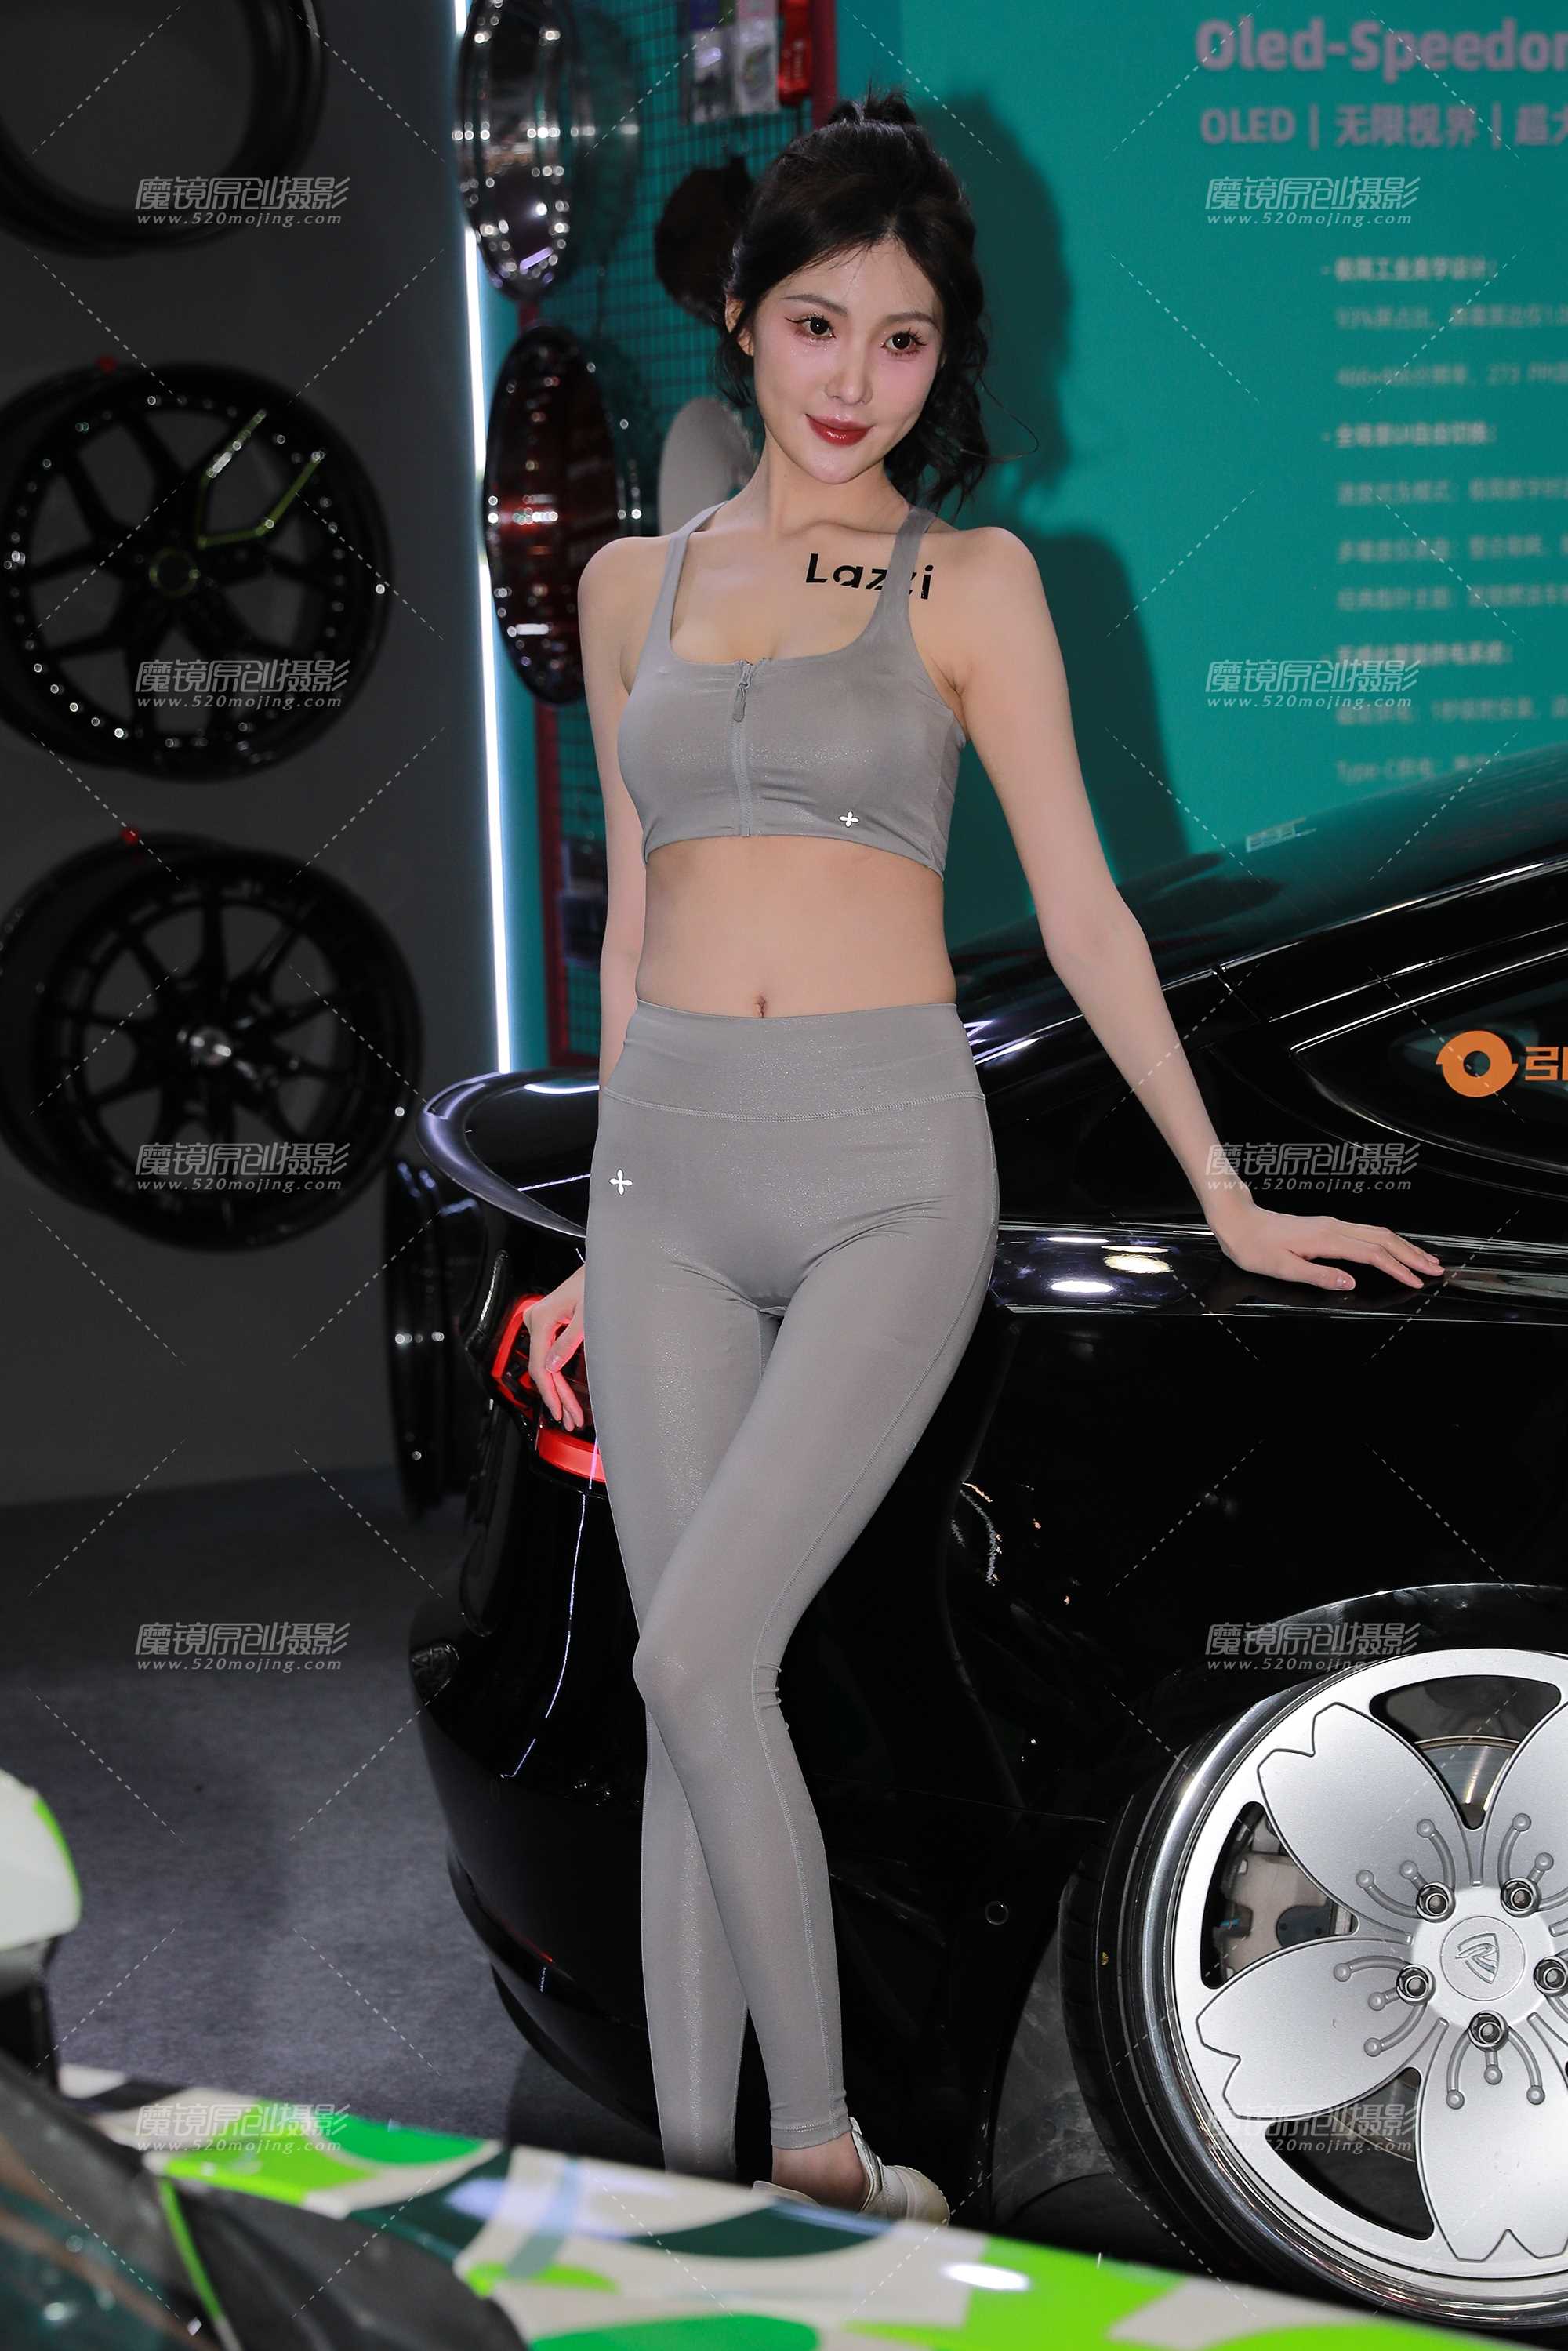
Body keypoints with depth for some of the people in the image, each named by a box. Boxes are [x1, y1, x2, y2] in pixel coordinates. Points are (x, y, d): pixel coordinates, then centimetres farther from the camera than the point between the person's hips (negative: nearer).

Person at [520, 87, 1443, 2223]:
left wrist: (1225, 1200, -2)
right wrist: (606, 1241, 18)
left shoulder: (972, 582, 2)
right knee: (692, 1698, 3)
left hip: (888, 1166, -4)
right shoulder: (636, 583, 13)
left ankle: (824, 2157, 1)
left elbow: (1078, 904, 1)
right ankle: (698, 2185, 12)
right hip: (671, 1167, 4)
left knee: (699, 1660, -16)